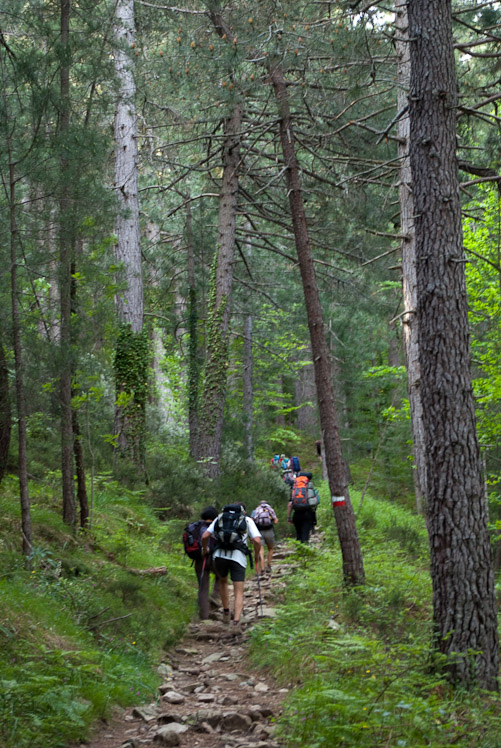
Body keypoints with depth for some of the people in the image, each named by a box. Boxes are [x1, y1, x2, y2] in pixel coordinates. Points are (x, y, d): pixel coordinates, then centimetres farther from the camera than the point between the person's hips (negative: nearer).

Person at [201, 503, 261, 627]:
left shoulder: (220, 518, 19)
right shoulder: (248, 520, 14)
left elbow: (205, 536, 8)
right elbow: (257, 540, 0)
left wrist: (205, 549, 26)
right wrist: (256, 556, 16)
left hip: (219, 555, 2)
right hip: (238, 556, -2)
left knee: (223, 581, 31)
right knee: (239, 592, 4)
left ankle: (226, 611, 28)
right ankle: (236, 621, -10)